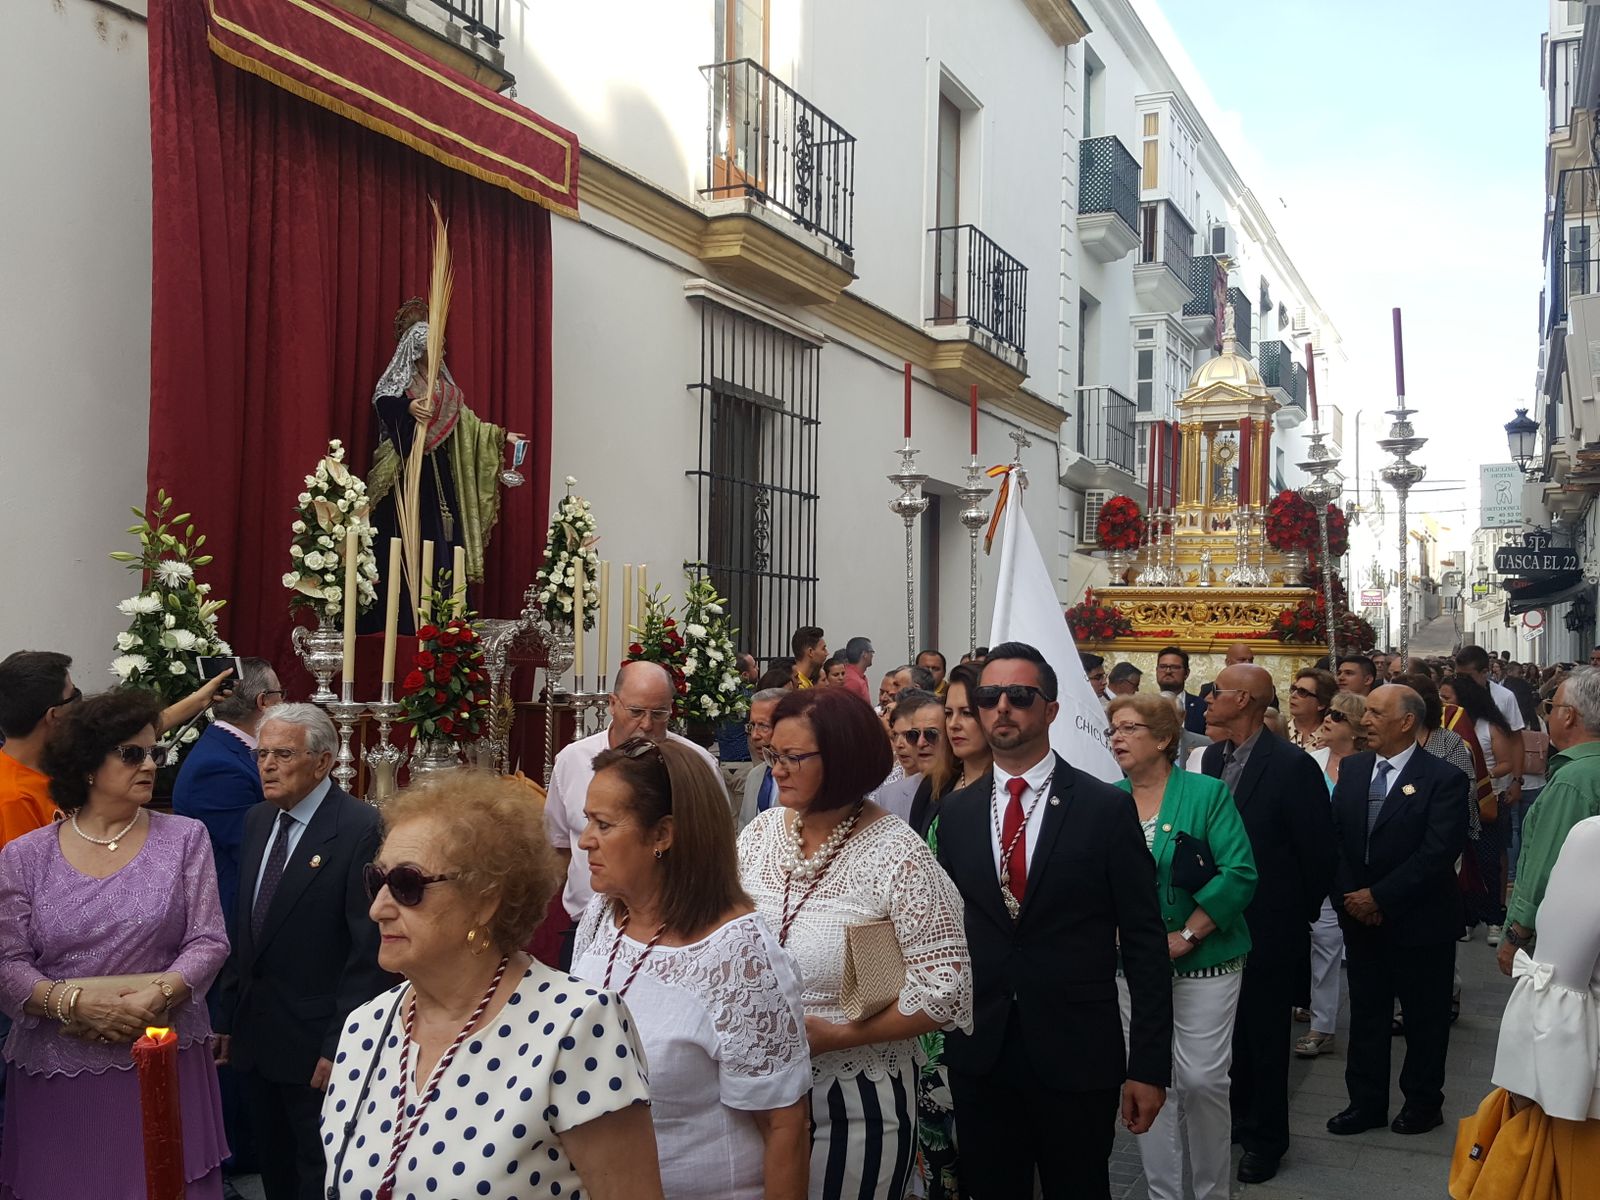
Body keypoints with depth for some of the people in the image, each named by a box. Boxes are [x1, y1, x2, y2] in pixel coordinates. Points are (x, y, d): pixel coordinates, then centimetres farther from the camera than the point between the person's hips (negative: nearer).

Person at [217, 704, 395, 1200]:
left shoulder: (362, 829, -17)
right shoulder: (258, 819, 7)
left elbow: (370, 948, -18)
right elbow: (242, 929, 12)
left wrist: (340, 1045, -18)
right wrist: (227, 1018, 11)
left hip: (314, 1042, -7)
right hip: (253, 1036, 7)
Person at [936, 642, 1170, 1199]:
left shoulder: (1107, 807, -6)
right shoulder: (956, 812, 4)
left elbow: (1145, 942, -5)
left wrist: (1149, 1064, -7)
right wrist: (937, 1033, 6)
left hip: (1076, 1055, -3)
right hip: (978, 1054, 3)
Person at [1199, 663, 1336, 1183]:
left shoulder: (1292, 765, -17)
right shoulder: (1212, 756, 3)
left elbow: (1318, 852, -13)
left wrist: (1299, 915, -6)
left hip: (1269, 926, -5)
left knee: (1264, 1033, 9)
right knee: (1227, 1028, 15)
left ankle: (1265, 1137, 25)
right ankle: (1235, 1118, 33)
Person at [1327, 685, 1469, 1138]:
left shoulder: (1442, 779, -13)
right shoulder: (1352, 769, 4)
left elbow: (1437, 853, -19)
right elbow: (1335, 837, 4)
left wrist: (1379, 896, -18)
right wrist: (1349, 896, -8)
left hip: (1419, 922, -5)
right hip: (1360, 917, 5)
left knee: (1424, 1016, 11)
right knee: (1366, 1012, 13)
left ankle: (1423, 1102, 28)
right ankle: (1366, 1102, 25)